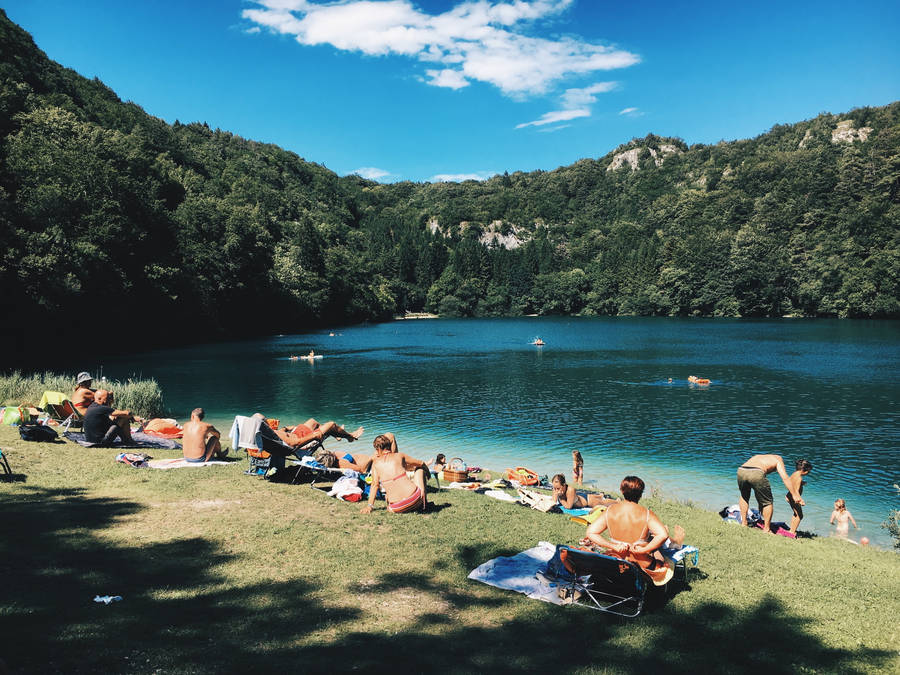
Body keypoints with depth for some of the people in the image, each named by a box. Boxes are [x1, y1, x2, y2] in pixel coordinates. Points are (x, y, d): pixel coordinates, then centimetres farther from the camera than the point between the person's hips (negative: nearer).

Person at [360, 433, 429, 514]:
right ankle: (423, 502, 24)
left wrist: (369, 506, 12)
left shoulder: (376, 462, 6)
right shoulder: (399, 455, 6)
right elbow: (421, 463, 20)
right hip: (414, 498, -3)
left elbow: (374, 485, 5)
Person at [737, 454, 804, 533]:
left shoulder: (758, 457, 40)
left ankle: (743, 523, 32)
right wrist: (795, 495, 13)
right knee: (767, 502, 16)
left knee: (744, 497, 32)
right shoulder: (778, 459, 26)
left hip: (741, 471, 5)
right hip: (756, 473, -5)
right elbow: (785, 478, 13)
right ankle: (766, 529, 21)